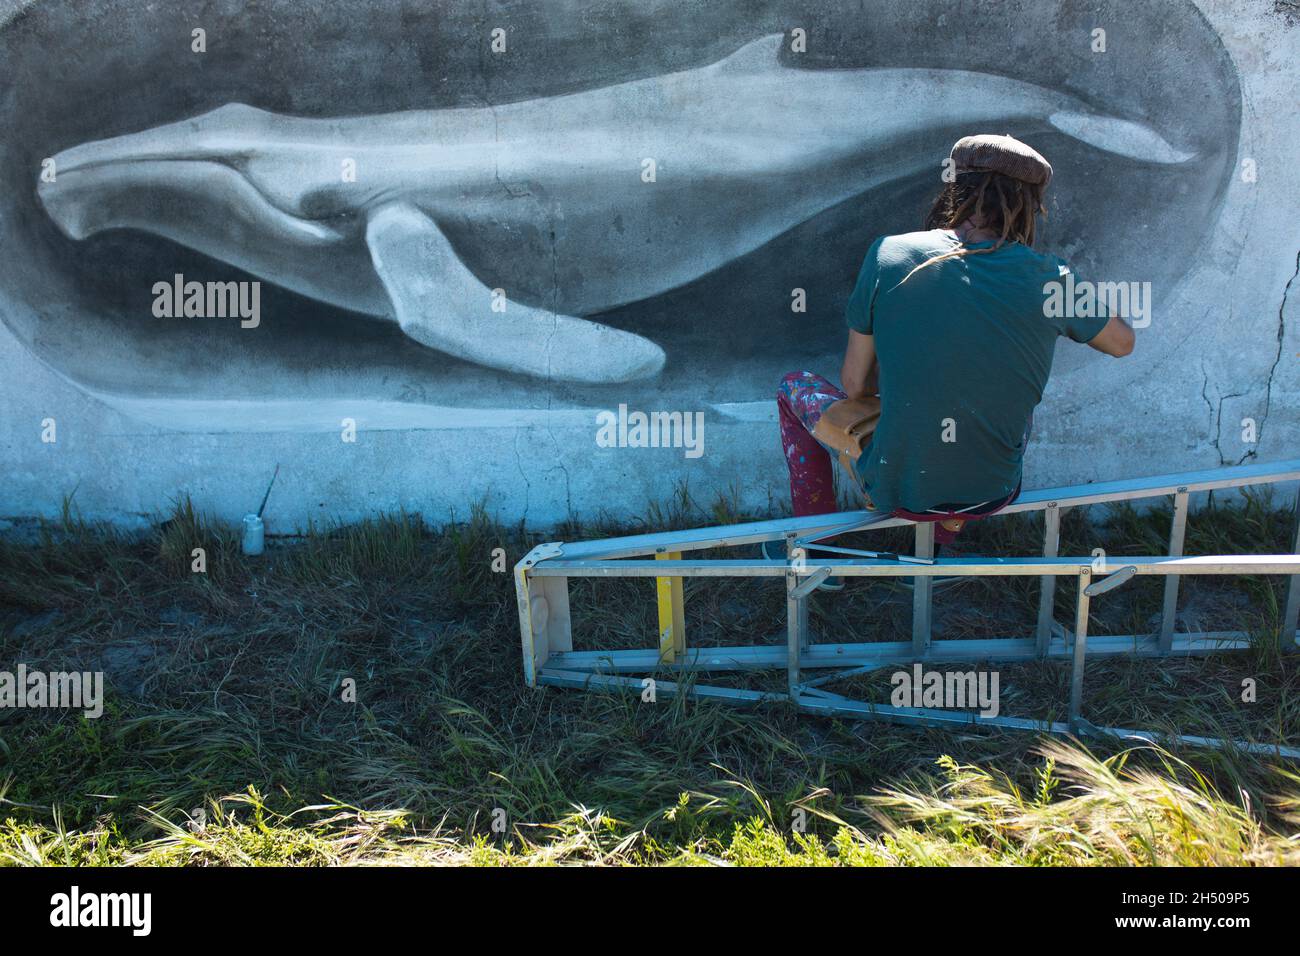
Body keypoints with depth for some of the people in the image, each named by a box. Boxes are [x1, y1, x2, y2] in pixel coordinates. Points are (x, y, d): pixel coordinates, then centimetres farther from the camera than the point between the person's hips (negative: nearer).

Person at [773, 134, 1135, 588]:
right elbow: (1123, 342, 9)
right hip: (992, 495, 2)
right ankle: (940, 542, 37)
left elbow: (854, 385, -6)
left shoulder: (888, 254, -14)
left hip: (895, 490, -2)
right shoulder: (1049, 278, -11)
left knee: (795, 386, 24)